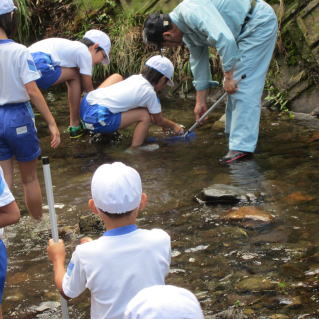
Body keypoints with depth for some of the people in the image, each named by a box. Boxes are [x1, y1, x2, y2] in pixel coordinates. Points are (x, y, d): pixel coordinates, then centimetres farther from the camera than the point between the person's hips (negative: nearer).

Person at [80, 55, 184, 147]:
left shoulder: (135, 78, 17)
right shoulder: (149, 92, -4)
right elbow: (158, 120, 11)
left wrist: (164, 124, 39)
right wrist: (174, 126, 30)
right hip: (97, 119, -8)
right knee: (144, 116, -3)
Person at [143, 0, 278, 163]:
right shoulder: (187, 32, 7)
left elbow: (225, 39, -34)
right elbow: (199, 62, 17)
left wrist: (228, 76, -24)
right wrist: (201, 101, 22)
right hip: (245, 30, 10)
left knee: (243, 85, -13)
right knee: (235, 84, 16)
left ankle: (242, 146, -14)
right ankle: (234, 130, 30)